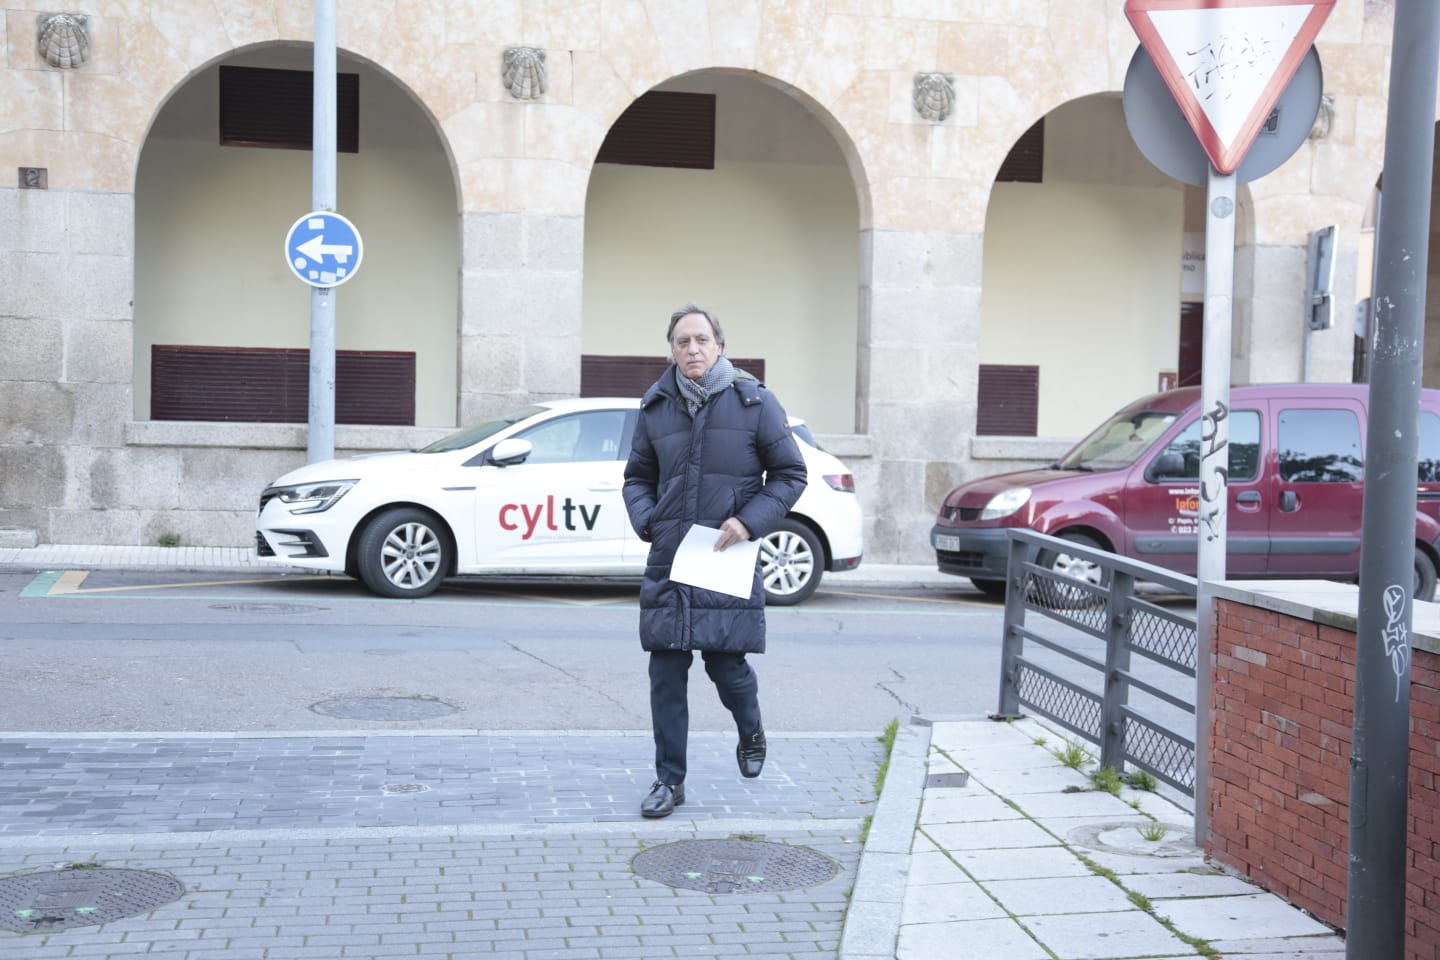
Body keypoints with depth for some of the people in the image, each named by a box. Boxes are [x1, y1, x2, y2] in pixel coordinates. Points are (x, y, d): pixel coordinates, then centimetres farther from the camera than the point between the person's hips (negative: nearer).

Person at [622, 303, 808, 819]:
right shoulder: (656, 406, 8)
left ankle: (750, 730, 35)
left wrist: (750, 521, -10)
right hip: (668, 560, 3)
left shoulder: (754, 402, -1)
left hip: (728, 561, -3)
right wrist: (645, 520, 0)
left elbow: (790, 474, 4)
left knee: (726, 663, 0)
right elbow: (637, 477, 19)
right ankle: (669, 780, 14)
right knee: (666, 673, 2)